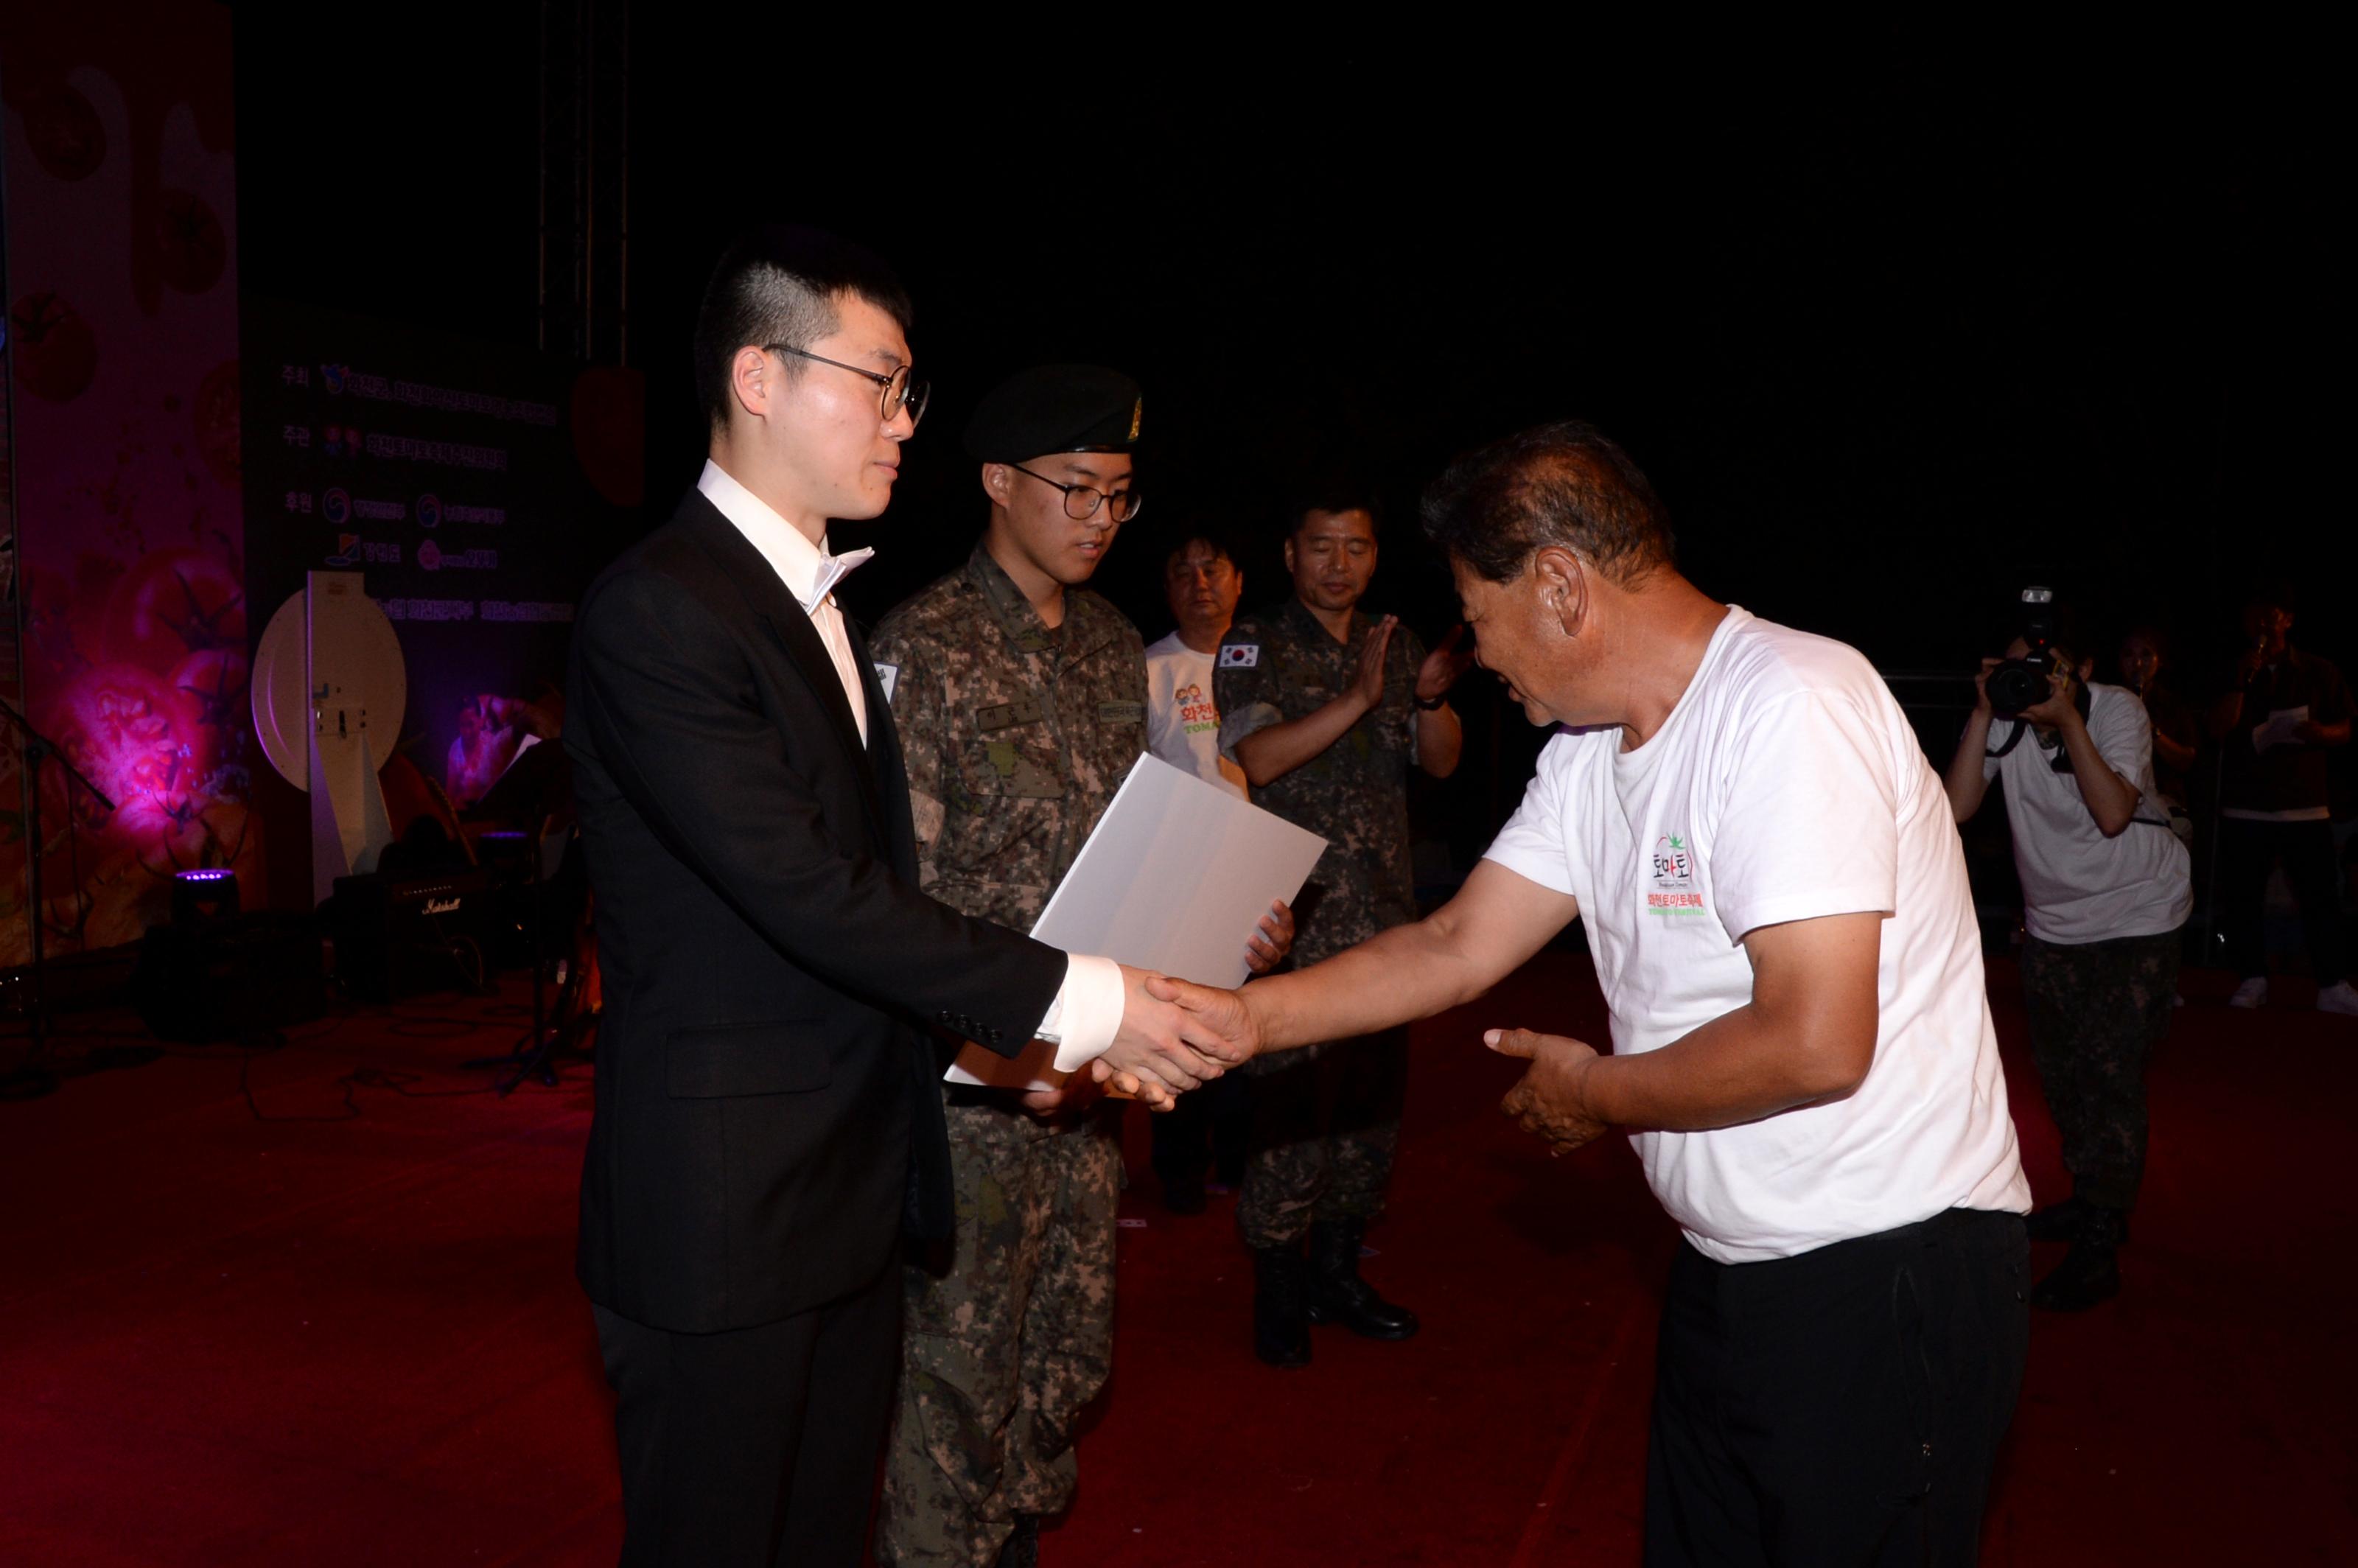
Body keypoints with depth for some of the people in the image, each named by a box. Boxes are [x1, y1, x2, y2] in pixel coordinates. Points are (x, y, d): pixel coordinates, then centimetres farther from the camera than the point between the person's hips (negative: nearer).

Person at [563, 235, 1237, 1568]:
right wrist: (1071, 998, -19)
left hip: (851, 1196, 9)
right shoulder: (658, 611, -17)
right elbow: (808, 894, -23)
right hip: (723, 1212, -8)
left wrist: (1033, 1026, 2)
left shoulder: (821, 601, 13)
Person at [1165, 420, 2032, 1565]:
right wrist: (1243, 1018, -3)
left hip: (1884, 1272, -8)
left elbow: (1817, 1044, -28)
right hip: (1730, 1269, 8)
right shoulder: (1589, 753, 5)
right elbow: (1457, 948, 6)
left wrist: (1594, 1095, -12)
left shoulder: (1792, 709, -23)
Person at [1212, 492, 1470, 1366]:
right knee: (1290, 1097, -6)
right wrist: (1358, 698, -22)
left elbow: (1442, 763, 9)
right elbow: (1256, 759, -15)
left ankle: (1336, 1275, 25)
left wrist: (1431, 699, -12)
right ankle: (1279, 1292, 8)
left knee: (1371, 1096, 10)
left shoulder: (1396, 645, 14)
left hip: (1386, 915, 6)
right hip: (1295, 915, -5)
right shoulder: (1253, 648, -1)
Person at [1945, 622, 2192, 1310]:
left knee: (2110, 1074, -9)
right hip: (2053, 919, 5)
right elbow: (1957, 806, -21)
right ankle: (2092, 1200, 35)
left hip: (2137, 918, -4)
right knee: (2061, 1071, 13)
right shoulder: (2005, 718, -10)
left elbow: (2112, 814, -30)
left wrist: (2067, 720, -32)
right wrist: (1984, 712, -25)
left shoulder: (2118, 711, -18)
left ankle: (2098, 1252, -1)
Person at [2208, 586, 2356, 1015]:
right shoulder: (2233, 673, 8)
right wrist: (2242, 682, -14)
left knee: (2320, 898, -2)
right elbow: (2219, 730, -4)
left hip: (2306, 806, -1)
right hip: (2245, 808, 1)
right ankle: (2252, 981, 11)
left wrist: (2320, 732, -14)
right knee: (2242, 898, 2)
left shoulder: (2319, 673, 6)